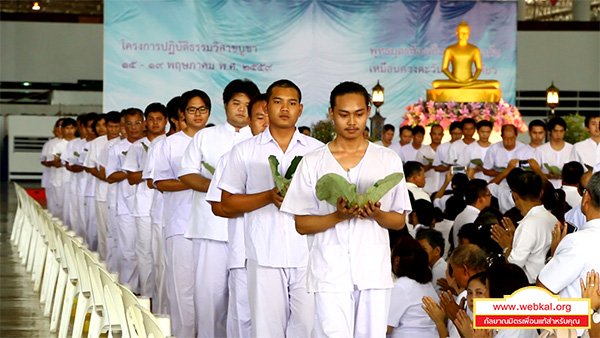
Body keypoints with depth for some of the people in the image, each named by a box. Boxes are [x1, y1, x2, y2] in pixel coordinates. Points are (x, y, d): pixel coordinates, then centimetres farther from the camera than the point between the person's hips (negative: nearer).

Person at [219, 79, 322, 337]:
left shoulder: (318, 150, 12)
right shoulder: (244, 151, 10)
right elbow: (227, 205, 7)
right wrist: (269, 197, -8)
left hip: (308, 256, 1)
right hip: (265, 256, 0)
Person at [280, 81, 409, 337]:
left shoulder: (388, 160, 11)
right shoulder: (313, 162, 7)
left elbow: (399, 221, 11)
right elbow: (302, 224, 4)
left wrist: (376, 214, -11)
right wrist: (339, 216, -14)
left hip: (374, 270, 2)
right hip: (330, 274, -2)